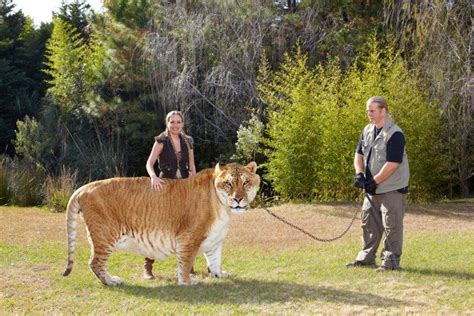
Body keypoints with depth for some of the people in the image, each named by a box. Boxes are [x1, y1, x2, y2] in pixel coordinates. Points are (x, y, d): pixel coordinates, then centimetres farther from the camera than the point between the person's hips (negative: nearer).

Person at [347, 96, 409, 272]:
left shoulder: (395, 134, -17)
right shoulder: (367, 131, 9)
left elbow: (392, 164, -22)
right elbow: (359, 154, 13)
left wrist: (374, 181, -18)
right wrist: (359, 174, -4)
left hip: (392, 188, -8)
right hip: (373, 188, 8)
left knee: (391, 225, -4)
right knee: (369, 222, 14)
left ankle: (391, 261, 2)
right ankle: (366, 258, 25)